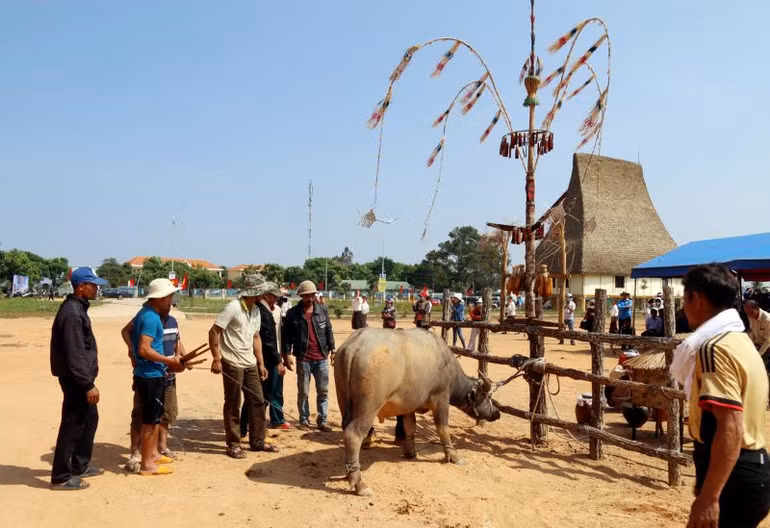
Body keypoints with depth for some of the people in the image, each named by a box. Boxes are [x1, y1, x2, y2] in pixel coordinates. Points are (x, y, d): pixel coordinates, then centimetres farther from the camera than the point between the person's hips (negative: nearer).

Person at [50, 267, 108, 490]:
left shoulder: (78, 308, 11)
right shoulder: (72, 312, -21)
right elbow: (74, 354, -25)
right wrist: (88, 384, -23)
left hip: (80, 378, 10)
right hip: (74, 379, -10)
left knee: (90, 419, 19)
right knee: (73, 425, -2)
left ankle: (80, 466, 31)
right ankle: (61, 477, 8)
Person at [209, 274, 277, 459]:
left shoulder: (256, 310, 9)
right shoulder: (233, 307, -15)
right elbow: (214, 332, -15)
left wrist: (261, 363, 14)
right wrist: (216, 359, -19)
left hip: (250, 364, 8)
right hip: (233, 364, -8)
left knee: (258, 401, 10)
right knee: (233, 405, 3)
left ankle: (257, 441, 22)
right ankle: (233, 445, 15)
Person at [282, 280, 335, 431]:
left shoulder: (322, 310, 4)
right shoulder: (293, 313, -4)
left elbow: (328, 331, 9)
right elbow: (287, 335, -2)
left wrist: (332, 350, 6)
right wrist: (287, 354, -8)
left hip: (321, 358, 2)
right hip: (303, 359, -2)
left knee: (323, 391, 7)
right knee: (303, 392, 8)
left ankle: (322, 421, 15)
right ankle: (304, 420, 21)